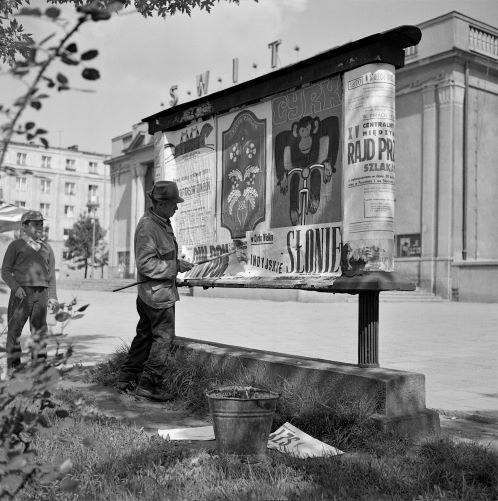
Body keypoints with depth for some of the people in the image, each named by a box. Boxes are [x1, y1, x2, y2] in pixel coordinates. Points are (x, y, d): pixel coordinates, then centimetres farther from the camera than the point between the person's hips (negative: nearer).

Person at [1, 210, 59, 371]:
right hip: (21, 292, -3)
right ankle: (13, 365, 6)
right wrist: (16, 287, -15)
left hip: (41, 293, 3)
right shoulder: (15, 246, 5)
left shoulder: (47, 248, 16)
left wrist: (52, 297, 9)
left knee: (39, 330, 5)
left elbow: (51, 275, 16)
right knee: (14, 329, -2)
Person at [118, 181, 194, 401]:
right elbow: (146, 263, -23)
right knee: (164, 336, -6)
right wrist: (175, 267, -20)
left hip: (150, 292, 10)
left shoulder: (163, 223, 12)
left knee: (145, 334, 15)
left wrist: (177, 263, 10)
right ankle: (148, 384, 1)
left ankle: (127, 379, 25)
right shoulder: (147, 226, -19)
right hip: (157, 292, -10)